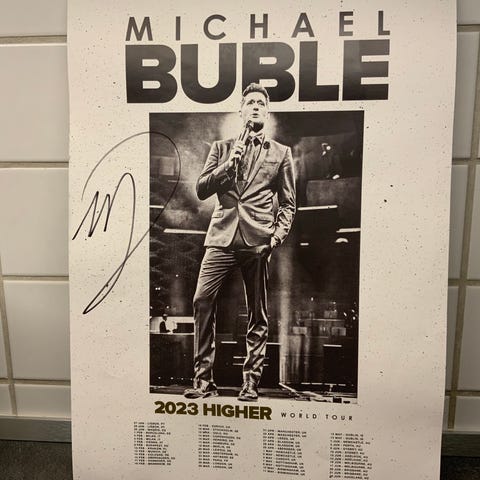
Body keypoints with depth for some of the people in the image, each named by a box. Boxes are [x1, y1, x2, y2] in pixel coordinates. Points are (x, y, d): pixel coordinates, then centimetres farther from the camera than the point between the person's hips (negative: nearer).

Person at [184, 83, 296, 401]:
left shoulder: (281, 153, 14)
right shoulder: (222, 148, 17)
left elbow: (288, 203, 11)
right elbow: (202, 190, 9)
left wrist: (278, 235, -4)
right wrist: (228, 166, -4)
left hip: (258, 241, -1)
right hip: (222, 237, 1)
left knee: (258, 313, 3)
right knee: (202, 300, -8)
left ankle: (251, 382, 17)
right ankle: (204, 379, 5)